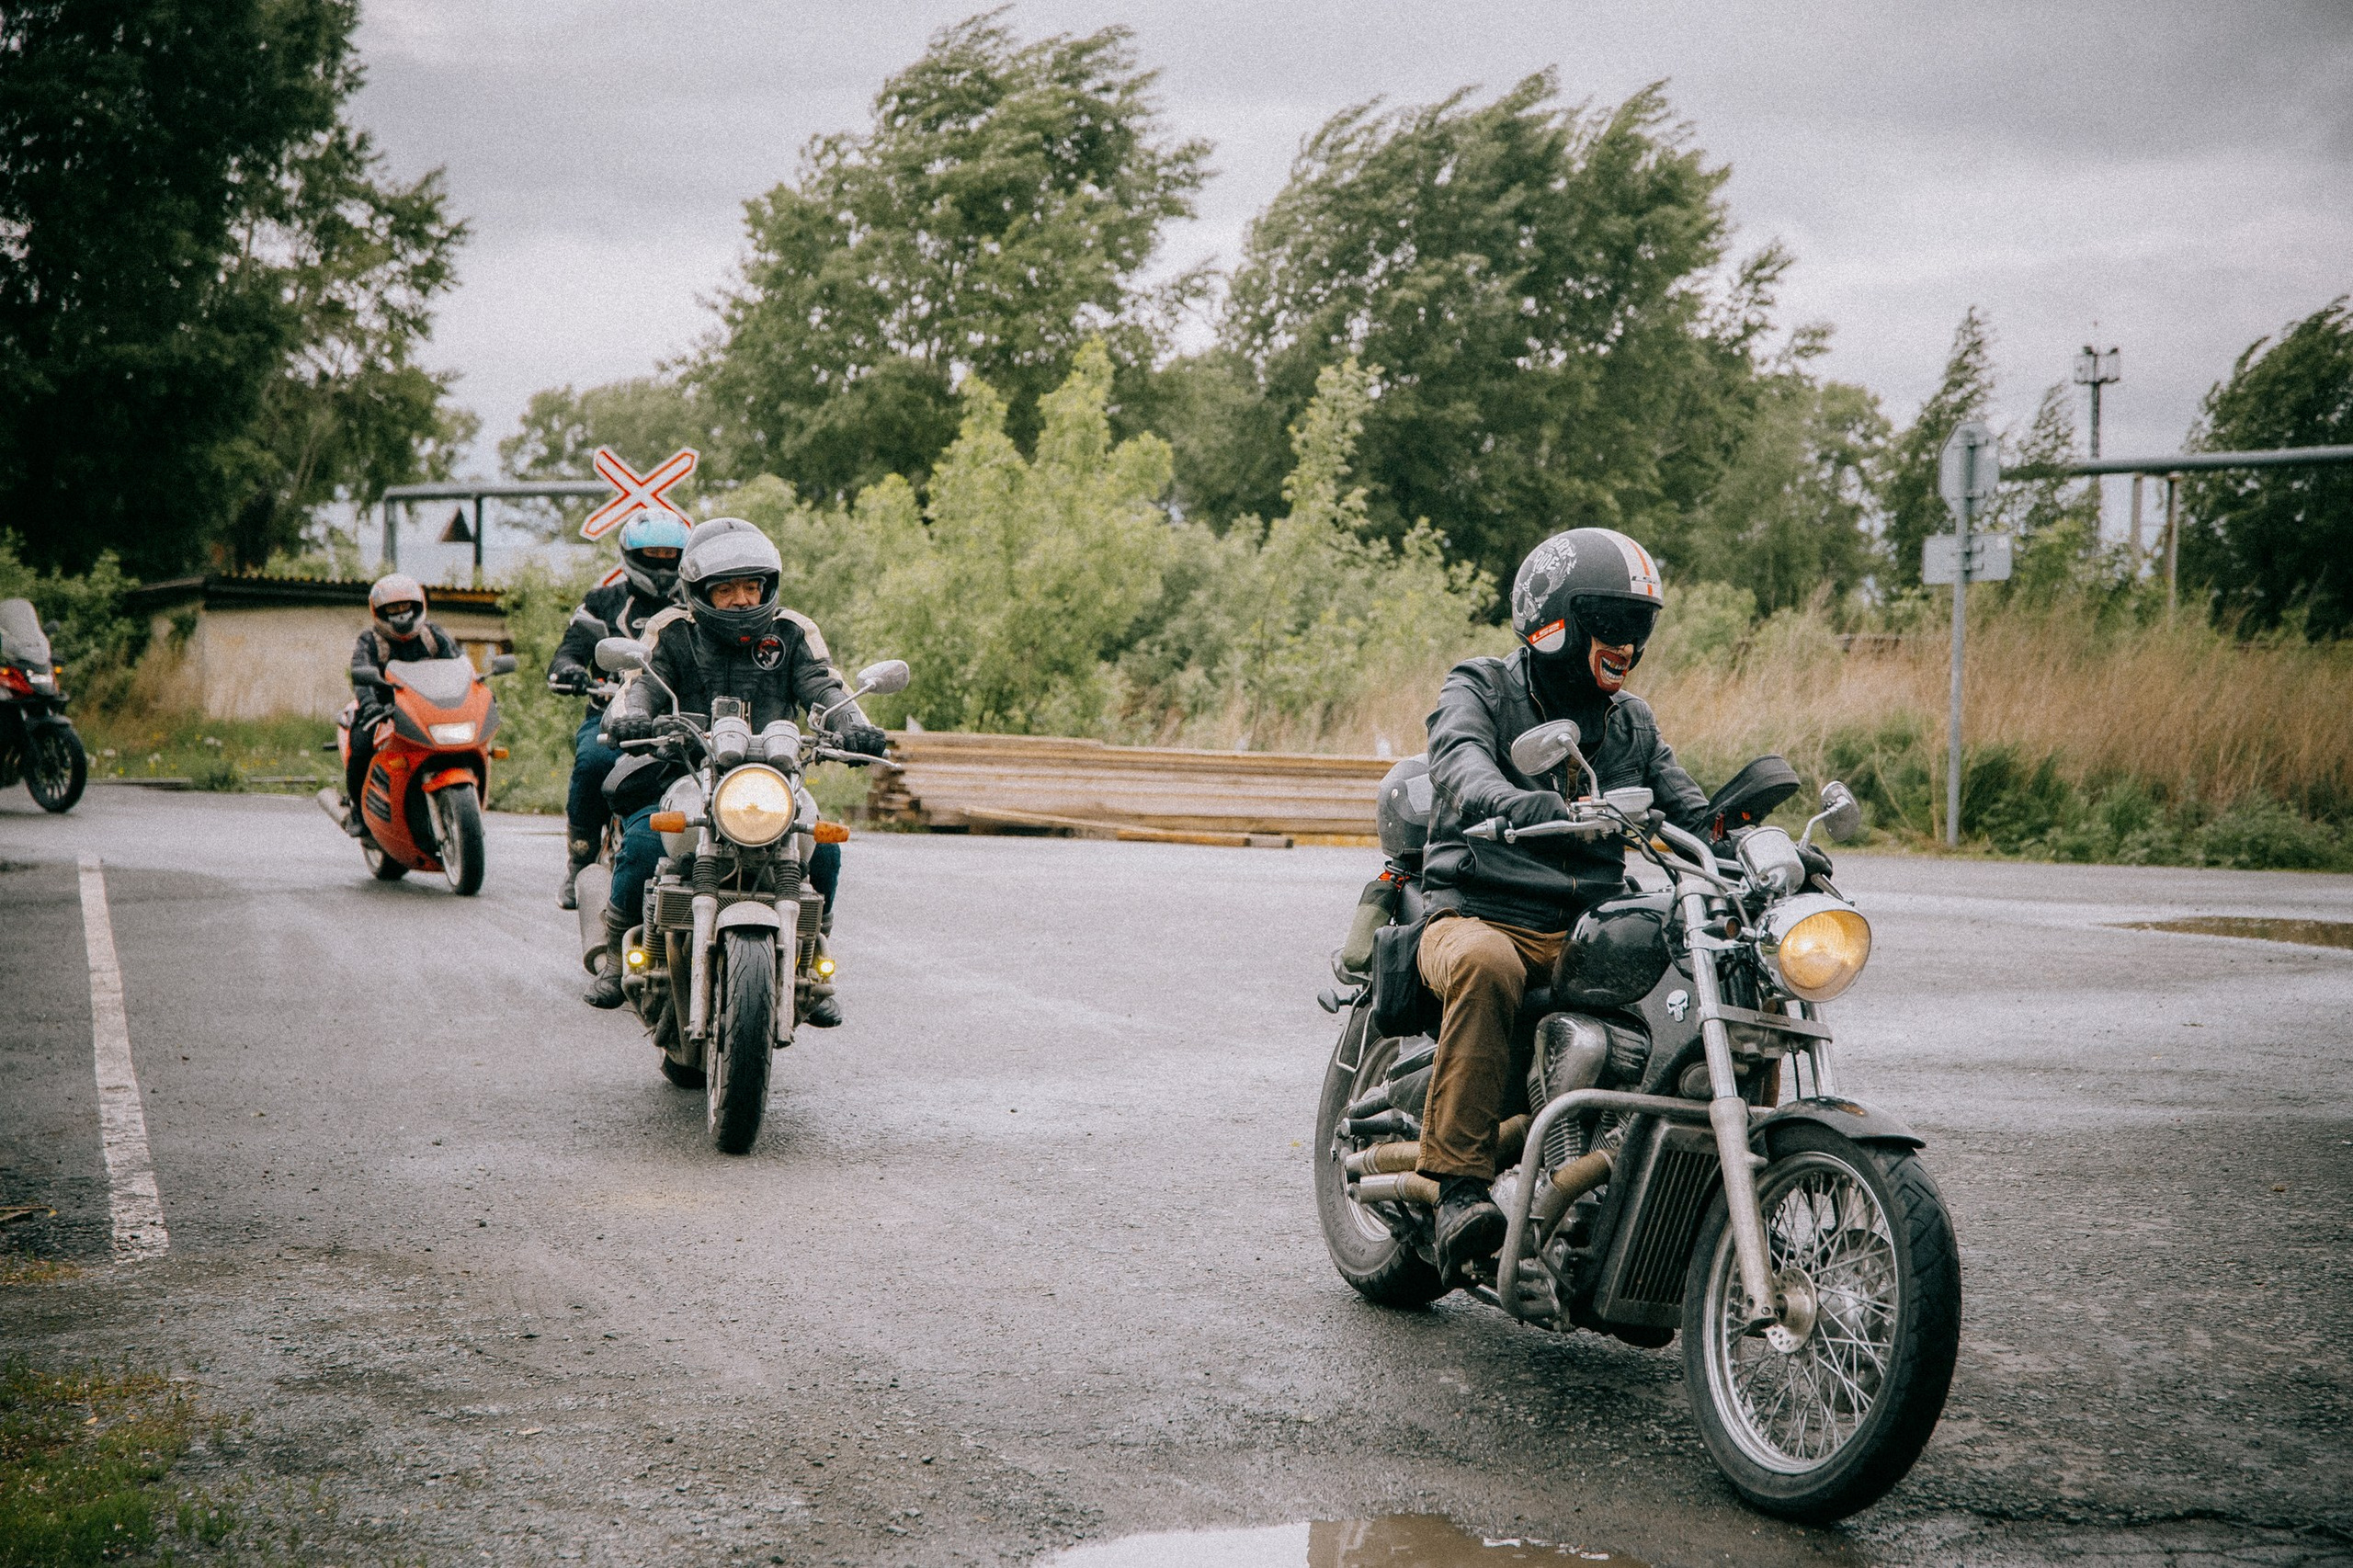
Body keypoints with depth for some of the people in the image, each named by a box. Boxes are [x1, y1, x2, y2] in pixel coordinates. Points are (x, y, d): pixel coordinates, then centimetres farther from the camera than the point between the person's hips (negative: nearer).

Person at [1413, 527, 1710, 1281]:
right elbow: (1466, 776, -20)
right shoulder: (1478, 690, 1)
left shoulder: (1630, 723, 19)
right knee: (1485, 965, -40)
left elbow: (1690, 812, 11)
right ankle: (1460, 1183, -36)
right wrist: (1547, 810, -42)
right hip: (1481, 915, -4)